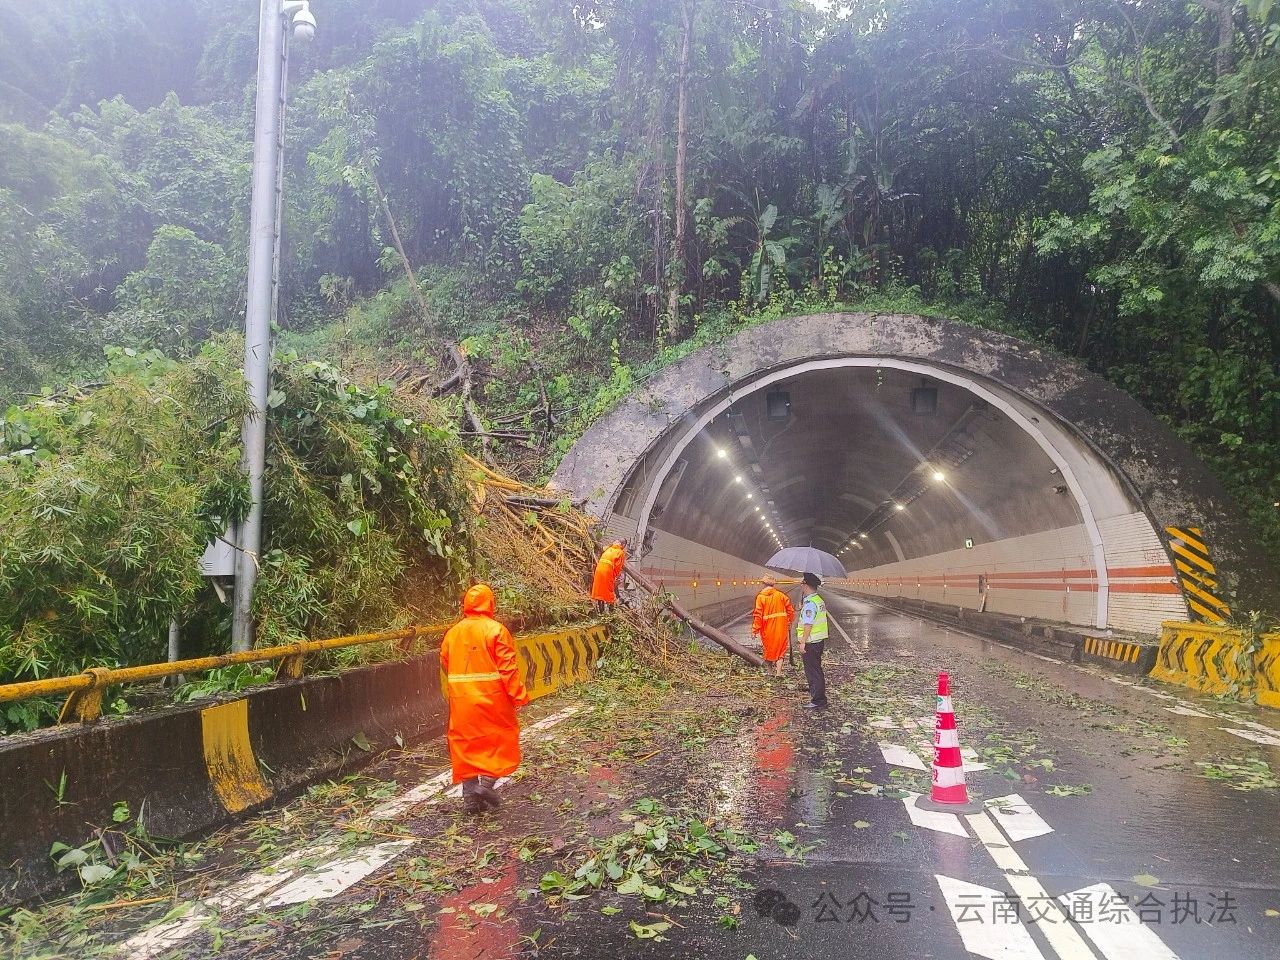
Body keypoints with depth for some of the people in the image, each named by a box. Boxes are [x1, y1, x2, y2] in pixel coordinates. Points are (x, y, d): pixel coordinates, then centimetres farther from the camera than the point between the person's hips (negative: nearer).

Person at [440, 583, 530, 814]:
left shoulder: (453, 632, 5)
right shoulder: (496, 630, -10)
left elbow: (445, 664, 12)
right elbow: (507, 667, -13)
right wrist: (519, 695, -10)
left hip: (461, 700, 4)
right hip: (492, 698, -4)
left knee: (465, 743, 11)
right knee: (499, 739, 11)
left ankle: (470, 794, 13)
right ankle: (486, 781, -2)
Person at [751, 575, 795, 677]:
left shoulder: (760, 597, -8)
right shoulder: (781, 595, -2)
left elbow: (758, 615, -11)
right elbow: (790, 610, 3)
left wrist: (755, 630, -5)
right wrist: (790, 622, 20)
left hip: (768, 627, -1)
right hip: (781, 626, 1)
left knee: (768, 648, 15)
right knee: (780, 649, 11)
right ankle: (778, 671, 4)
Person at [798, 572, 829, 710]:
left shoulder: (810, 603, -21)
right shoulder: (820, 600, 10)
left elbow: (808, 625, -24)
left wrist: (803, 642, -21)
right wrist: (803, 609, 18)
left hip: (811, 642, -10)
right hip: (820, 641, 10)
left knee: (813, 673, -1)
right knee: (816, 671, 19)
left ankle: (818, 702, 4)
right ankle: (819, 699, 27)